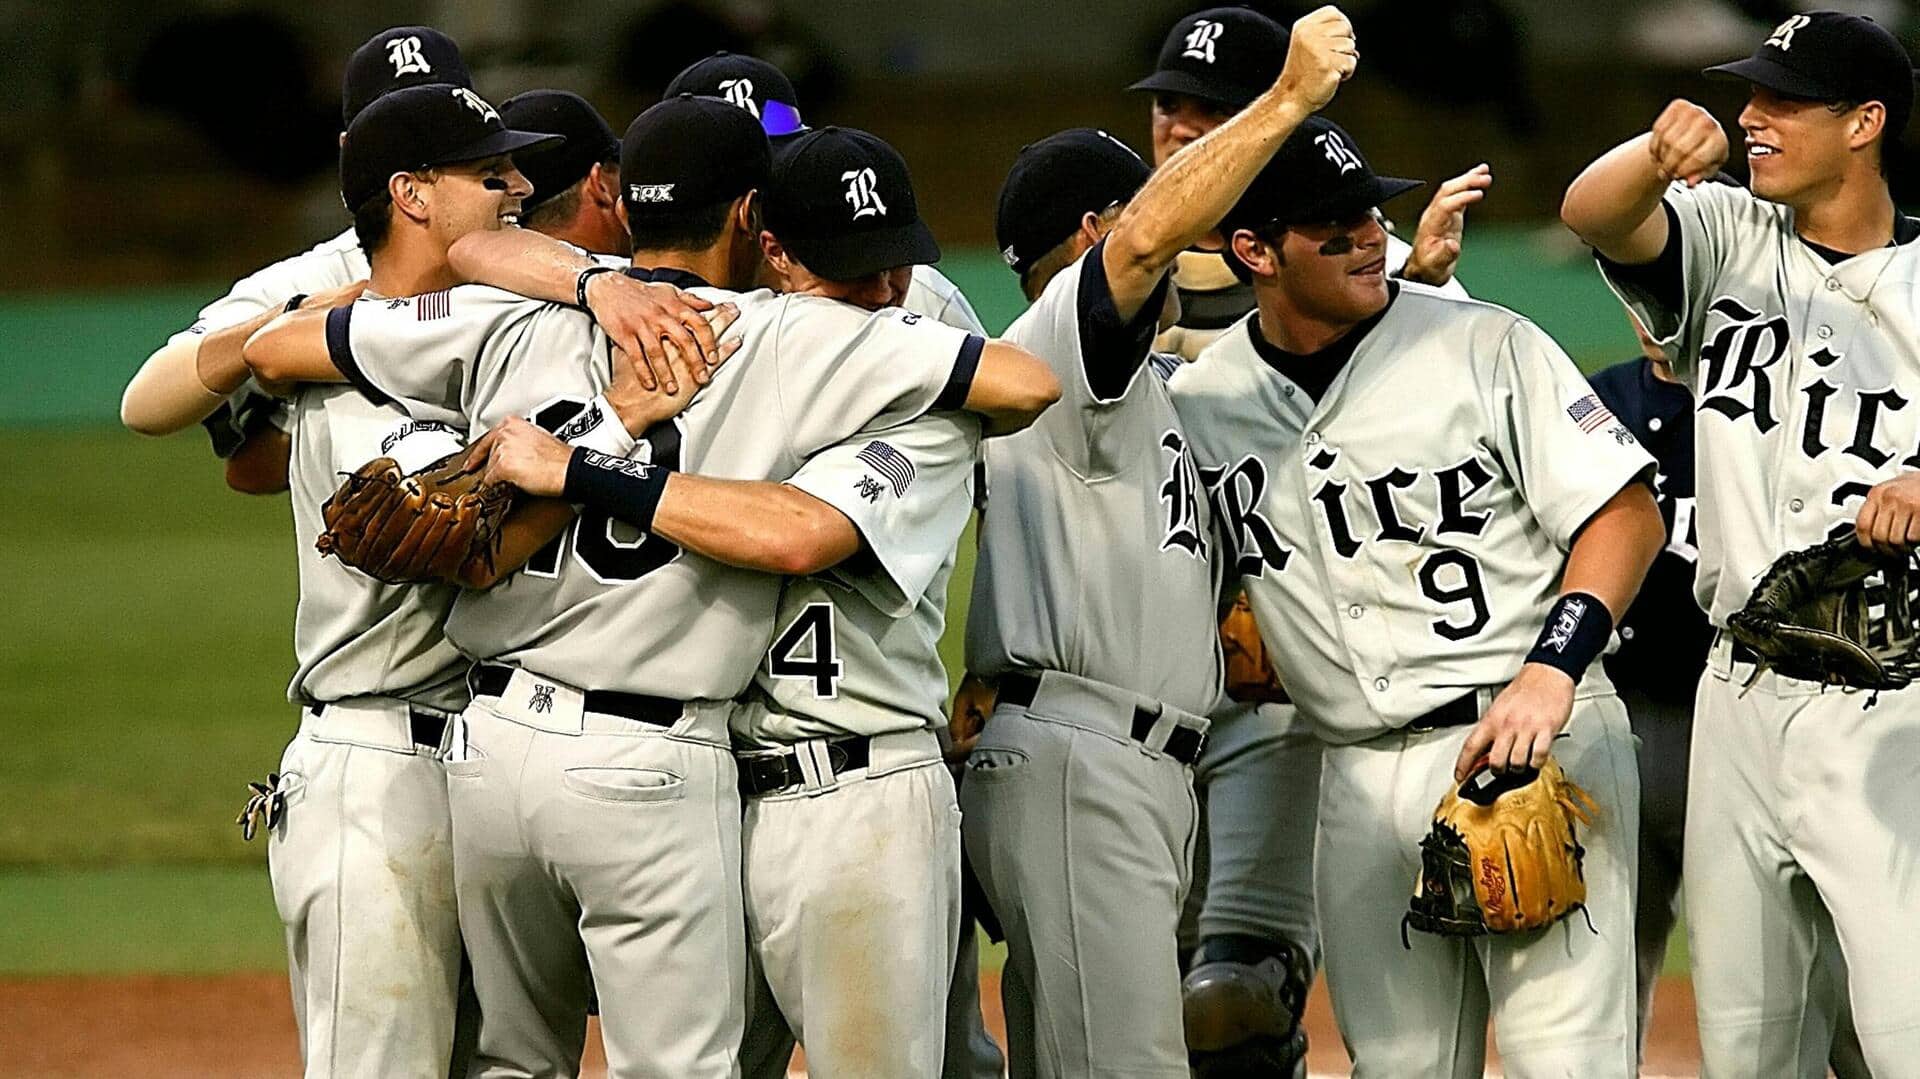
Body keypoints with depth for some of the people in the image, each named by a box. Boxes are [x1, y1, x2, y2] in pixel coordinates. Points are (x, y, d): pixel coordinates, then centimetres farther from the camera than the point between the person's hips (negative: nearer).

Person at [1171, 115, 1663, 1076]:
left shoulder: (1485, 346, -3)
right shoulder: (1198, 401, 8)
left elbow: (1626, 514, -5)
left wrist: (1551, 670, -19)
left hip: (1541, 742, -4)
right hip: (1359, 774, 4)